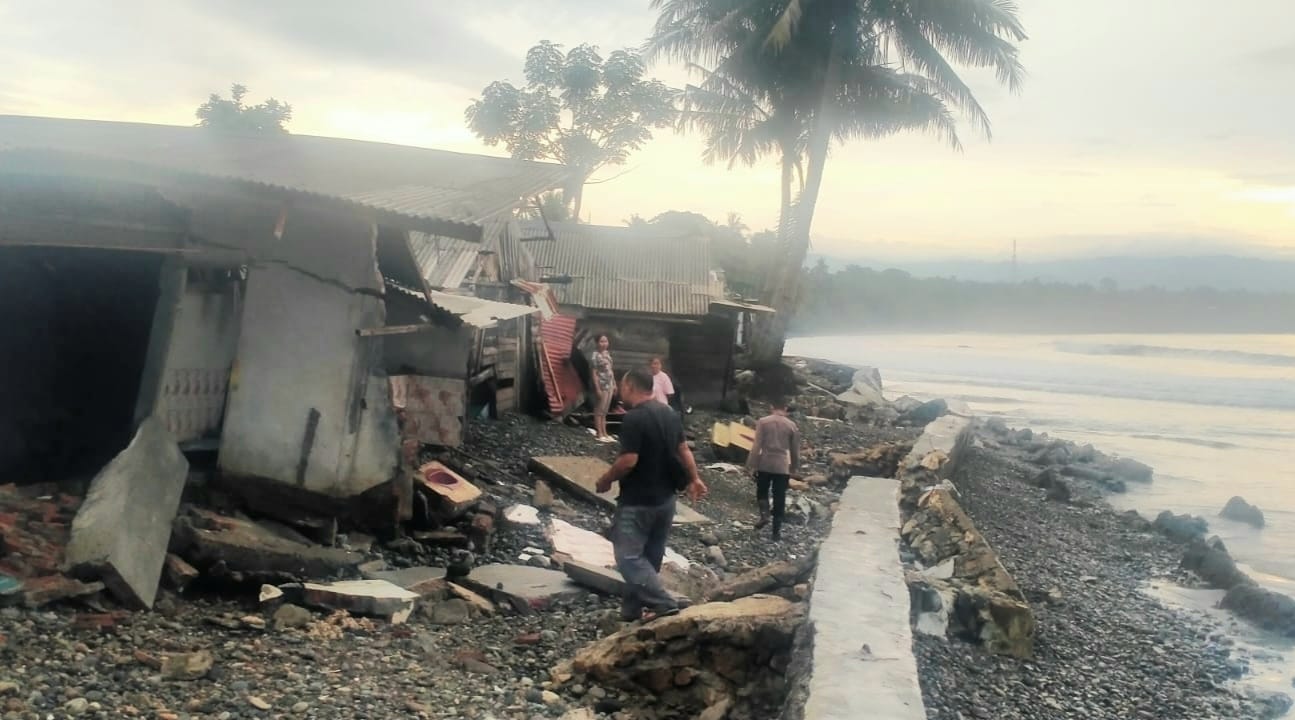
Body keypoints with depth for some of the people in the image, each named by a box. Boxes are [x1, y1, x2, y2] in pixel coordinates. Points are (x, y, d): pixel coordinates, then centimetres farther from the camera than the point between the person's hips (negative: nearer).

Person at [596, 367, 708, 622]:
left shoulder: (633, 419, -20)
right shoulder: (670, 414, 7)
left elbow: (628, 461, -23)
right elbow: (683, 450, 13)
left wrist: (606, 480, -8)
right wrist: (695, 480, 22)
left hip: (638, 501, -9)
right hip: (666, 499, 9)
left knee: (629, 556, -5)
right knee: (651, 557, 14)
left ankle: (663, 603, -12)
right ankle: (632, 608, 23)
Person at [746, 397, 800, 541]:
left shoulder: (763, 422, -3)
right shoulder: (791, 425, 2)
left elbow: (756, 446, -7)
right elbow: (795, 450, 8)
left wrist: (751, 465, -3)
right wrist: (794, 467, 21)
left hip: (765, 464, -1)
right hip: (783, 466, 1)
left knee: (762, 491, 20)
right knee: (779, 498, 7)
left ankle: (764, 514, -3)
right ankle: (777, 530, 8)